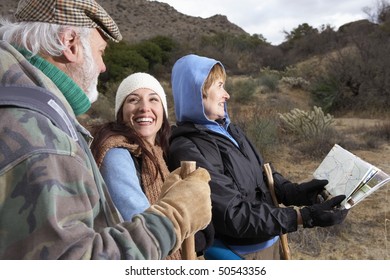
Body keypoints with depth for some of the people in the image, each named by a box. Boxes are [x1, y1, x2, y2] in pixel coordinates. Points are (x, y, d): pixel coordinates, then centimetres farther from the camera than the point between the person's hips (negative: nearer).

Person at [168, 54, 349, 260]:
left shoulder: (227, 129, 2)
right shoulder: (188, 151, -22)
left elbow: (263, 173, 8)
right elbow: (233, 215, -23)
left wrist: (295, 192, -10)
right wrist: (303, 216, -24)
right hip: (242, 253, -7)